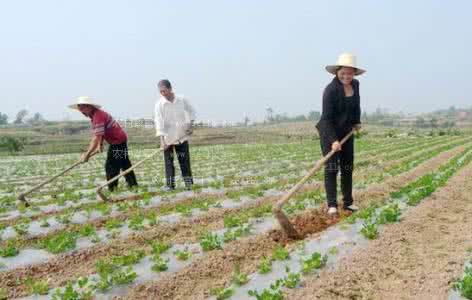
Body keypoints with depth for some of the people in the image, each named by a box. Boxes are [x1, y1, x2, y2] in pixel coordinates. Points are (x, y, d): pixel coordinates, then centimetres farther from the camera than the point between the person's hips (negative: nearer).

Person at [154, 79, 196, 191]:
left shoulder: (182, 100, -4)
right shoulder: (159, 104, -11)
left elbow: (191, 111, 13)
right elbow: (159, 122, -17)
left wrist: (190, 124, 2)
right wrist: (162, 140, -25)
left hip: (182, 136, 1)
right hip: (167, 137, -1)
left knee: (184, 159, 5)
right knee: (169, 161, 0)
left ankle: (188, 183, 14)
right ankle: (170, 184, 8)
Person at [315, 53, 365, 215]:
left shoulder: (355, 84, 0)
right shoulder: (330, 90, -22)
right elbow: (326, 118, -25)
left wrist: (357, 121, 19)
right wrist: (334, 140, -31)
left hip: (347, 132, 7)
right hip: (329, 132, -7)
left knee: (348, 167, 10)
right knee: (331, 167, -8)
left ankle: (348, 202, 20)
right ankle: (332, 205, -6)